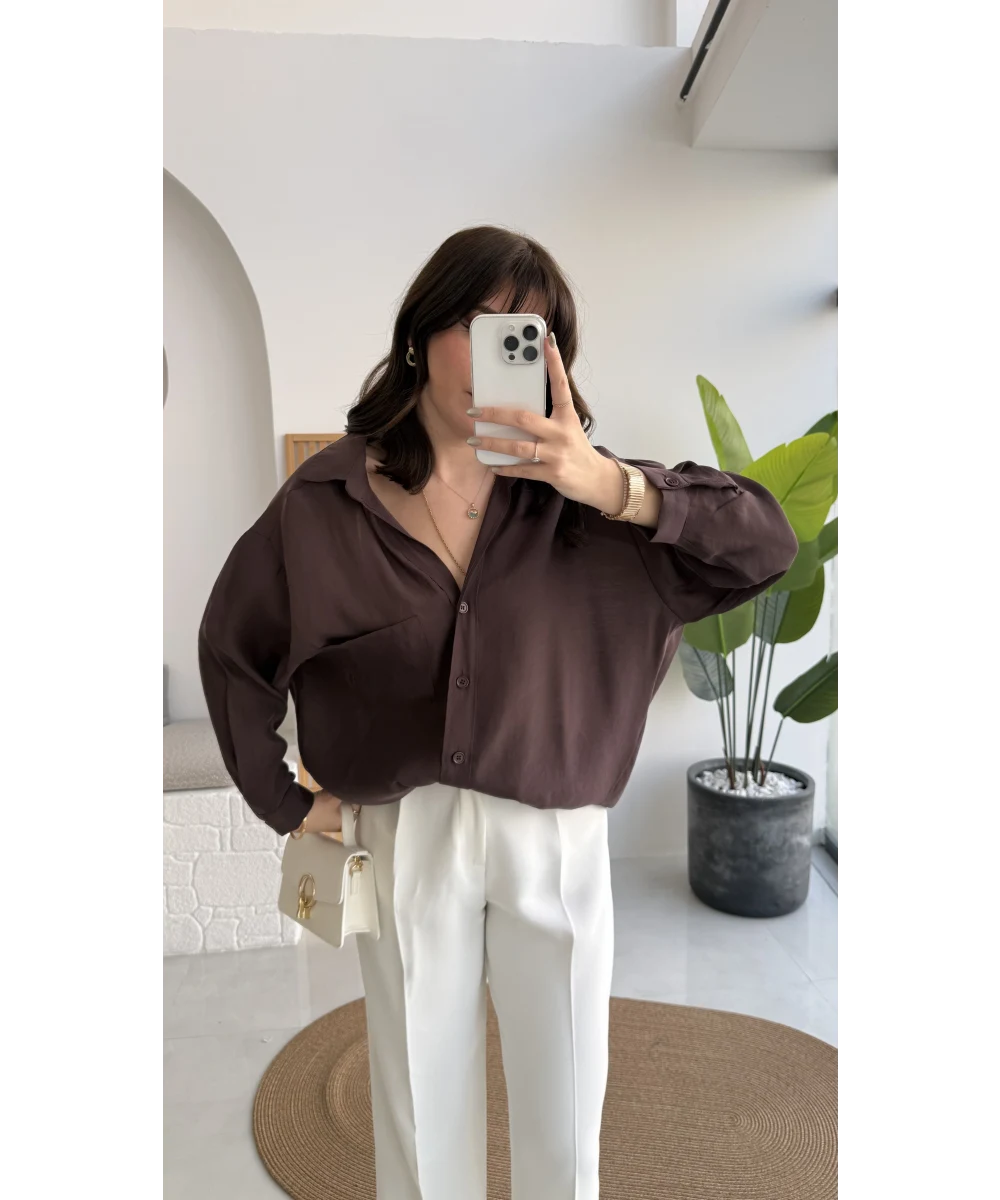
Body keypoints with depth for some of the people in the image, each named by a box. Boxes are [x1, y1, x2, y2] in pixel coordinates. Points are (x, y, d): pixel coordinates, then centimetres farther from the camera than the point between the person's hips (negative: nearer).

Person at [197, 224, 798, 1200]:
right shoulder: (325, 499, -6)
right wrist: (282, 801, 5)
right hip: (402, 839, 0)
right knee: (420, 1117, 20)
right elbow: (232, 644, 7)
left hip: (559, 838, 1)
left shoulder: (570, 490, -7)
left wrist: (612, 486, -29)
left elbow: (766, 543, -13)